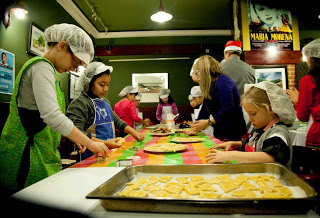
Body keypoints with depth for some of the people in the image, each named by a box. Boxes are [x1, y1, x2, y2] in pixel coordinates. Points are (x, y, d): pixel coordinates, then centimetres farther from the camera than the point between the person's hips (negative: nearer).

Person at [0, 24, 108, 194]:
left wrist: (77, 139, 13)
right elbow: (52, 116, -26)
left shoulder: (44, 68, 19)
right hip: (27, 154, -10)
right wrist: (90, 143, -19)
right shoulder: (42, 67, -12)